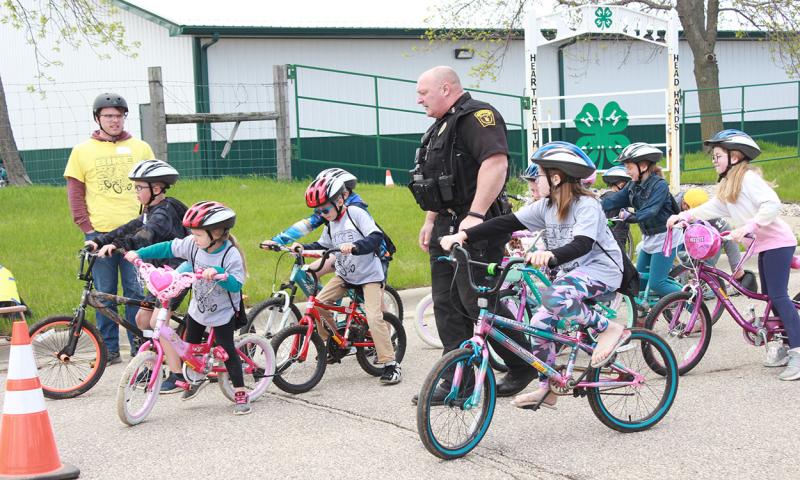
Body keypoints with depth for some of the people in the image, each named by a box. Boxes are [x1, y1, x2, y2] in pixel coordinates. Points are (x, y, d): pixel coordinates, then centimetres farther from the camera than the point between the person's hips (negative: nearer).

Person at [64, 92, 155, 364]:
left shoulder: (140, 148, 9)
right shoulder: (82, 151, 6)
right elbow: (75, 194, 6)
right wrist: (87, 228, -2)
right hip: (99, 234, 0)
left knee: (136, 291, 0)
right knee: (104, 294, 3)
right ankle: (109, 349, 12)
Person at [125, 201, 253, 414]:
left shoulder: (230, 255, -25)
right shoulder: (193, 245, -11)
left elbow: (236, 284, -30)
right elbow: (168, 248, -3)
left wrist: (218, 273, -46)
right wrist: (139, 253, -8)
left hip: (223, 313, -6)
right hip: (198, 308, 6)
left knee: (227, 351, -5)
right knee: (191, 346, 15)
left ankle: (241, 394, 3)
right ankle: (196, 379, 38)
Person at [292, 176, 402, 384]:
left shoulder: (356, 214, -16)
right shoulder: (331, 224, 7)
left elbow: (375, 237, -27)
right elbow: (322, 246, 15)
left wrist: (354, 246, -43)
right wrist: (303, 247, -3)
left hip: (369, 275, -7)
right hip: (345, 275, 7)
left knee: (373, 317, -20)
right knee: (318, 303, -5)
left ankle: (391, 364, -14)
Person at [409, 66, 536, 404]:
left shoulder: (477, 116, -12)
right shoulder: (443, 126, 22)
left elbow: (496, 163, -26)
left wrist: (475, 216, -31)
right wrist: (430, 221, 25)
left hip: (475, 228, -10)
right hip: (447, 228, 10)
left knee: (476, 301, -11)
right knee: (446, 305, 7)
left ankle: (523, 365, 5)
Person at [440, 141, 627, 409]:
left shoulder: (587, 205, -18)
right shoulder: (546, 207, 3)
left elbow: (582, 245, -32)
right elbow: (507, 223, -4)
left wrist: (550, 255, -52)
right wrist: (464, 235, -14)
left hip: (600, 268, -8)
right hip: (572, 271, 8)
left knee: (554, 299, -33)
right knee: (540, 322, -2)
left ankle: (609, 329, -16)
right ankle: (546, 389, 12)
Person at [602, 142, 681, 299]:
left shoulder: (659, 185, -19)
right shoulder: (633, 186, 4)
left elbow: (648, 212, -31)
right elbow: (614, 200, -6)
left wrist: (629, 217, -43)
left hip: (665, 238, -9)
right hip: (649, 237, 9)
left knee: (656, 283, -11)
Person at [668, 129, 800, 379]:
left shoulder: (748, 177, -16)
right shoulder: (728, 184, 15)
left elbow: (772, 204, -26)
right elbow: (712, 208, 15)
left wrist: (748, 226, -33)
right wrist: (682, 216, 7)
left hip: (777, 242, -10)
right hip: (764, 244, 10)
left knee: (778, 295, -15)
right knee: (771, 296, 12)